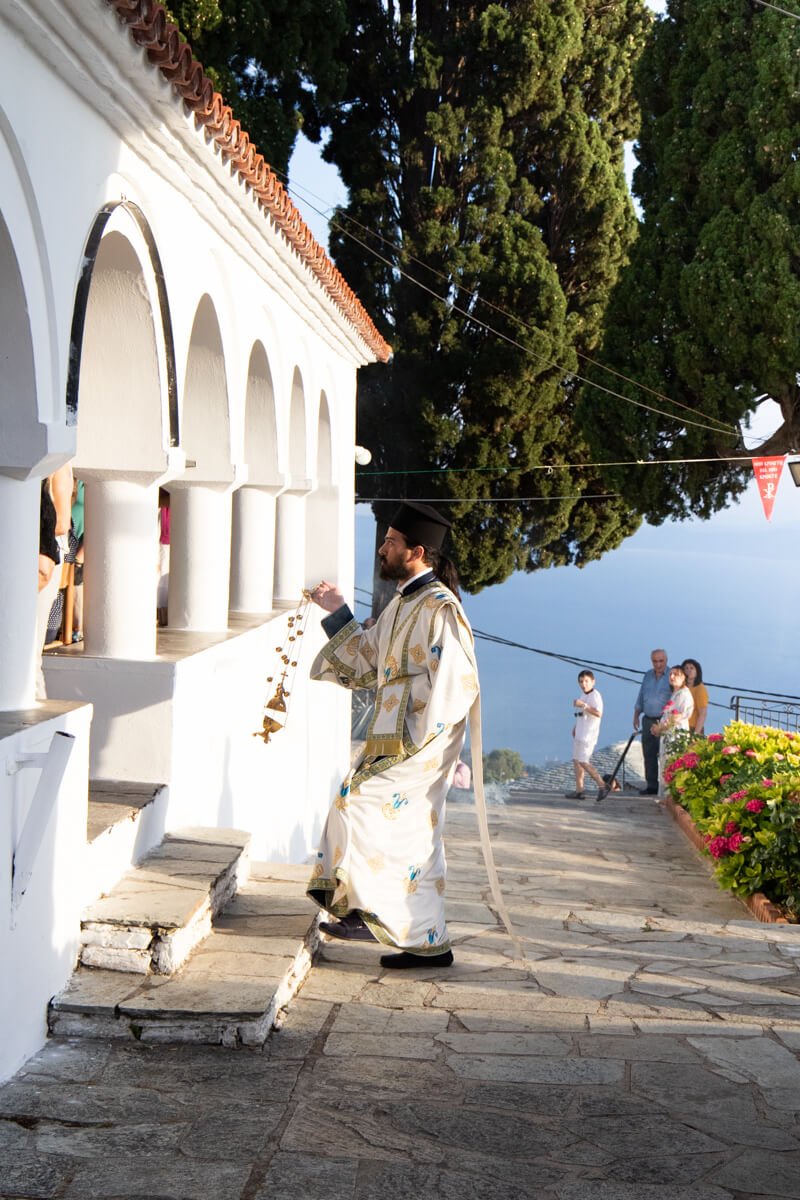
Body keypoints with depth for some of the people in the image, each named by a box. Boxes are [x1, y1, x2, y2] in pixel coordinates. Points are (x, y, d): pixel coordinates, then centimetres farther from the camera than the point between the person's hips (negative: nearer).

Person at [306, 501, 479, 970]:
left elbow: (455, 686, -20)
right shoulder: (403, 603, 13)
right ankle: (429, 943, 17)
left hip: (421, 745, -10)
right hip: (398, 740, 10)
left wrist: (413, 740, -18)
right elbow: (368, 661, 22)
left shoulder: (439, 609, -16)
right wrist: (338, 614, 13)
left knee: (358, 805, -13)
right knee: (415, 840, 11)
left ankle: (369, 910, -5)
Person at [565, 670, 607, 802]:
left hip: (588, 735, -10)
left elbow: (598, 713, -29)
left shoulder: (595, 695, -14)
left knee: (583, 761, -14)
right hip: (579, 734, 10)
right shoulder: (584, 696, 16)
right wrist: (575, 727, 17)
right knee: (576, 760, 11)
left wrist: (583, 705, -33)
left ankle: (602, 786, -12)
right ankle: (579, 791, 14)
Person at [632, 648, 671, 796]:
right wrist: (636, 715, 17)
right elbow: (641, 697, 21)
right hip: (648, 720, 6)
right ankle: (652, 785, 14)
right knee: (649, 754, 8)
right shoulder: (647, 675, 13)